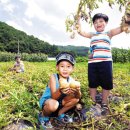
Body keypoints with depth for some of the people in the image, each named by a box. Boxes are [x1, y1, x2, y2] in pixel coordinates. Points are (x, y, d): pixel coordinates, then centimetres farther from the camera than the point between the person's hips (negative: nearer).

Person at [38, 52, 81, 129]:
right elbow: (53, 97, -31)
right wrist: (60, 91, -54)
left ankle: (60, 113, 9)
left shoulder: (71, 80, -13)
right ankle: (44, 116, -2)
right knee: (53, 104, -38)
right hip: (46, 101, -5)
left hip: (60, 102, 5)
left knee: (75, 99, -13)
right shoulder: (53, 77, -25)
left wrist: (77, 91, -43)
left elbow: (79, 97, -19)